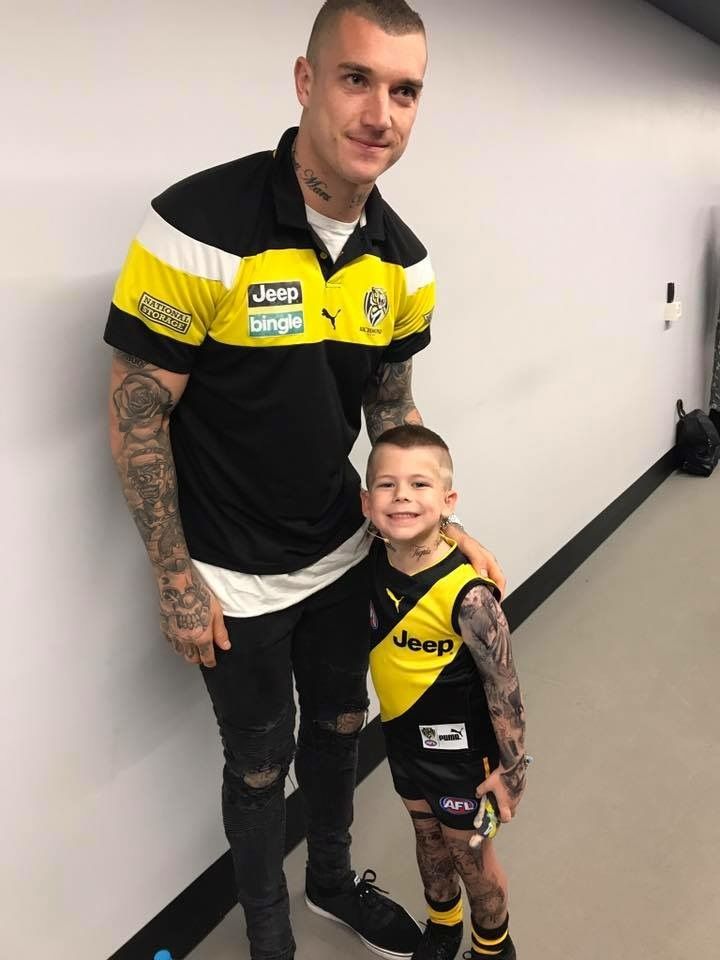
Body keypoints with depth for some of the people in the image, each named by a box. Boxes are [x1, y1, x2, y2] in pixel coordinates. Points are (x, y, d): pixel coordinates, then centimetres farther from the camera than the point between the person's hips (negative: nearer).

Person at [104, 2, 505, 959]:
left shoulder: (401, 259, -5)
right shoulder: (200, 225, -24)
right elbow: (136, 417, -17)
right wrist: (176, 579, -13)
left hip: (344, 554, 5)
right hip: (234, 581, -5)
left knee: (339, 724, 23)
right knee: (261, 761, 15)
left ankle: (334, 878, 53)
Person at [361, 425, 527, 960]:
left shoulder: (468, 595, -32)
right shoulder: (372, 563, -15)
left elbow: (503, 686, -21)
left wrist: (512, 767, -11)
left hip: (461, 748, -5)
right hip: (403, 735, 5)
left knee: (471, 854, 19)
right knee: (428, 837, 28)